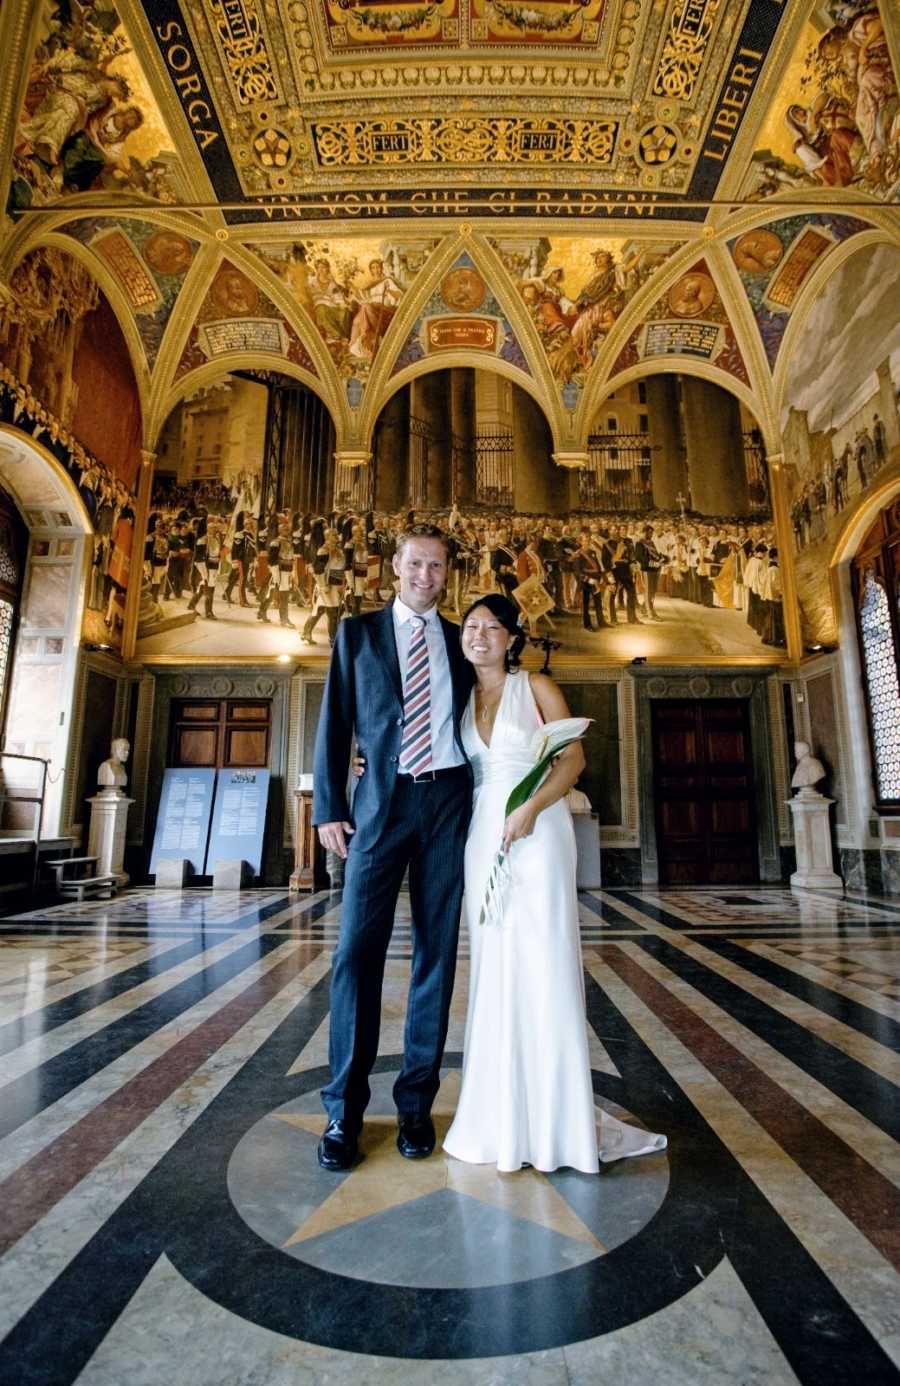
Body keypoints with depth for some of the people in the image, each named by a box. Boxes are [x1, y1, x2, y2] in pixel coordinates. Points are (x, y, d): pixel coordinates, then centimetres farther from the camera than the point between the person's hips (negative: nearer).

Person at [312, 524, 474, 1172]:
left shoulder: (461, 640, 13)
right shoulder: (357, 632, 9)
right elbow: (335, 722, 4)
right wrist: (329, 807, -4)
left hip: (449, 801, 2)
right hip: (382, 802, -1)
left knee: (437, 951, 6)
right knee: (358, 949, -4)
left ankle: (417, 1101, 21)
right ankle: (345, 1108, 12)